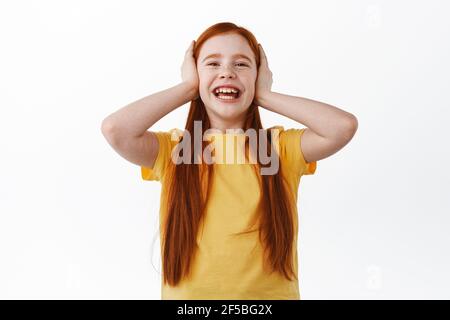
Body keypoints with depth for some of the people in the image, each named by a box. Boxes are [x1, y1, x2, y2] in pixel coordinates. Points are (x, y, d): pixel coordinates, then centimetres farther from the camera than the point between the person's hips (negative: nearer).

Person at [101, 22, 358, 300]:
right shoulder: (172, 150, 0)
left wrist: (265, 96, -4)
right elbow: (115, 129, -17)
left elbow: (345, 125, -14)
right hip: (187, 294, 0)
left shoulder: (282, 147, 1)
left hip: (272, 293, 1)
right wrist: (188, 88, -5)